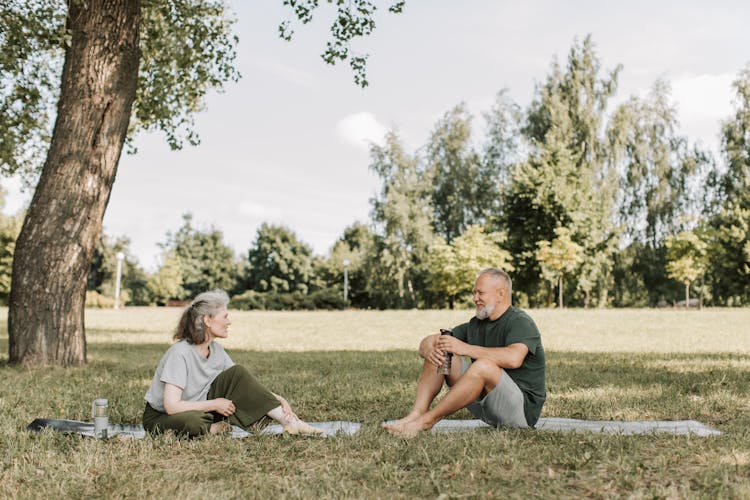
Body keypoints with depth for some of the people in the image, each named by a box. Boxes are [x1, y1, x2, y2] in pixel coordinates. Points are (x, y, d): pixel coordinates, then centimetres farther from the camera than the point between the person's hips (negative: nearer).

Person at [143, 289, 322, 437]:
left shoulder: (216, 350, -1)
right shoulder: (180, 353, -25)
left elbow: (244, 385, 4)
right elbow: (172, 406, -30)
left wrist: (277, 398, -11)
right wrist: (214, 405, -20)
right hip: (161, 417, -7)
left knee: (238, 373, -10)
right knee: (193, 422, -44)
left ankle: (288, 421, -15)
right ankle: (212, 429, -9)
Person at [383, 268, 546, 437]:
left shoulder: (521, 322, -11)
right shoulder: (476, 324, 12)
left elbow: (514, 358, -33)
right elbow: (427, 341, 10)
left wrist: (465, 348, -28)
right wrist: (429, 350, -15)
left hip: (522, 409, -7)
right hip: (485, 407, 7)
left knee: (484, 365, -35)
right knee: (438, 354, 0)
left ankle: (428, 419, -26)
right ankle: (416, 414, -19)